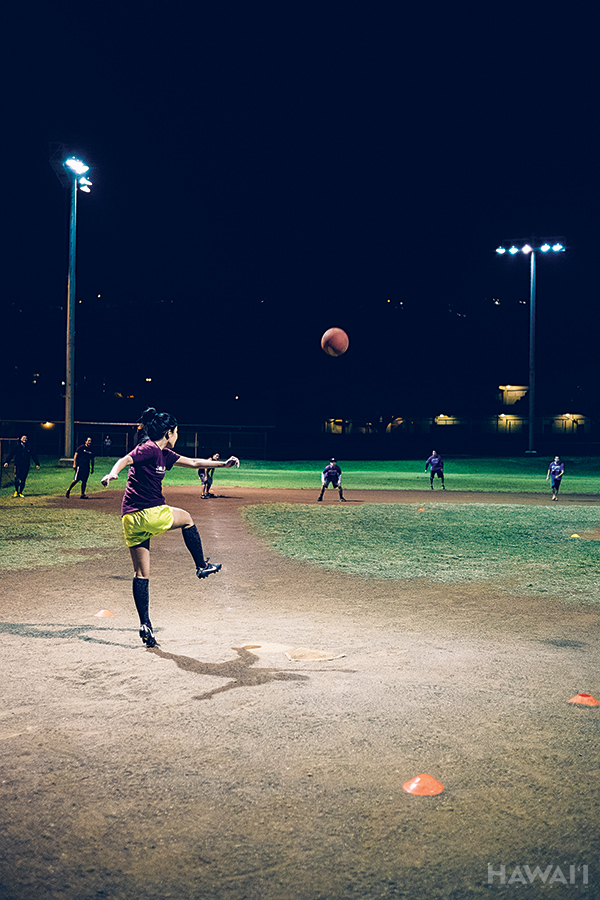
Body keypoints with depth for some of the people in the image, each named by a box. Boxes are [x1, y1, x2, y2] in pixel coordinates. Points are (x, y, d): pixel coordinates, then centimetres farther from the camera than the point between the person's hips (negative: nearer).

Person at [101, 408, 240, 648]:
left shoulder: (164, 454, 17)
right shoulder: (149, 449, -9)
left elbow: (193, 463, 25)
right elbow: (125, 460, -25)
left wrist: (223, 464, 29)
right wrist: (113, 473, -47)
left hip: (131, 519, 8)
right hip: (151, 514, -8)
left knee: (141, 574, 6)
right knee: (186, 519, 22)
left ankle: (145, 625, 4)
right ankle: (202, 566, 33)